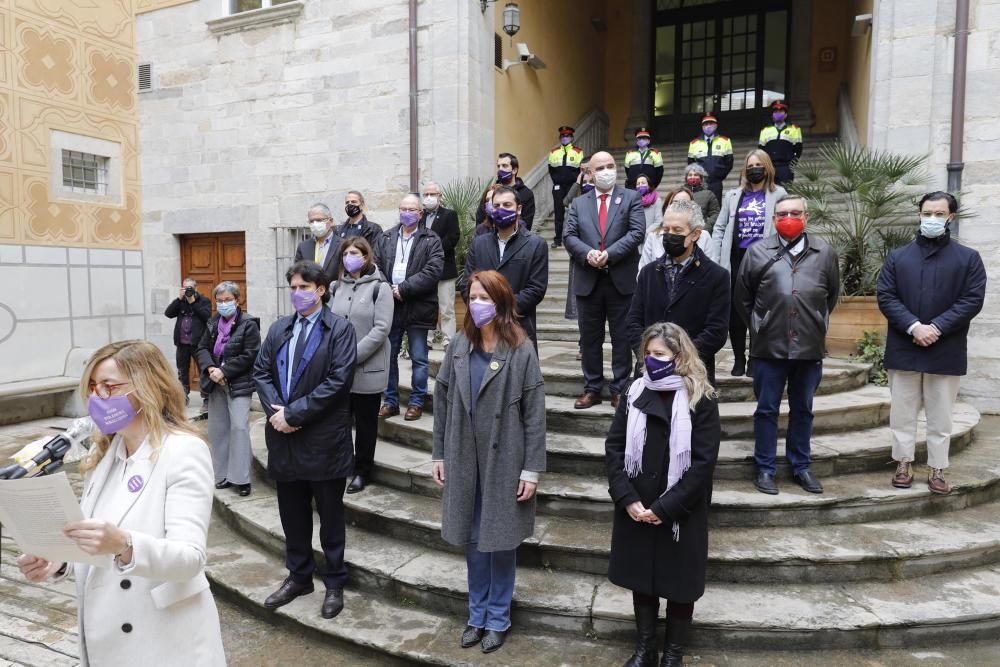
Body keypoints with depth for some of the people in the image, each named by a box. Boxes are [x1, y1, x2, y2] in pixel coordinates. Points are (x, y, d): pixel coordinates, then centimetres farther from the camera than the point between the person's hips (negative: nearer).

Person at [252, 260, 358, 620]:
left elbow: (337, 381, -16)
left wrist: (294, 414, -16)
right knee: (292, 515, 18)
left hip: (324, 439, -5)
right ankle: (299, 576, 36)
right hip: (284, 438, 5)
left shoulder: (340, 329, -8)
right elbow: (261, 372, 8)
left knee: (330, 516, 9)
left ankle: (334, 583, 26)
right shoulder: (279, 328, 10)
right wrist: (275, 410, -9)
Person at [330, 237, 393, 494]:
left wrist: (353, 355, -17)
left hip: (367, 368, -4)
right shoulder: (339, 287, 10)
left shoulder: (380, 287, -5)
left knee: (365, 422, 7)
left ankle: (362, 471, 21)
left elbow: (381, 329, -12)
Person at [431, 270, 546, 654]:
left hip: (504, 462, -3)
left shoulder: (521, 352, -11)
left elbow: (534, 414, -10)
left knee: (501, 541, 11)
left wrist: (532, 469, -11)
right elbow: (442, 401, 5)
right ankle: (477, 616, 33)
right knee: (474, 540, 15)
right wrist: (438, 454, 4)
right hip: (465, 460, 4)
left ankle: (498, 619, 30)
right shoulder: (459, 346, 0)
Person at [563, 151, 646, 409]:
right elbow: (569, 236, 3)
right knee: (589, 337, 8)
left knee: (622, 337, 4)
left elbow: (636, 232, -7)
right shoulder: (578, 203, 13)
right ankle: (592, 389, 19)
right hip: (587, 280, 2)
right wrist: (587, 253, -16)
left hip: (621, 279, -2)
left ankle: (620, 389, 14)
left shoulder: (631, 198, 5)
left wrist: (609, 254, -17)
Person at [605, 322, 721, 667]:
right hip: (636, 511, 3)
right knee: (641, 577, 15)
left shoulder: (701, 400, -10)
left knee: (679, 582, 11)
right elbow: (614, 447, 0)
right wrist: (627, 498, -11)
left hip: (681, 514, -3)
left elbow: (704, 462, -13)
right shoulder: (635, 393, 1)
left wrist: (664, 507, -17)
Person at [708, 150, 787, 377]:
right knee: (735, 312, 4)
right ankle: (739, 359, 16)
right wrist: (714, 261, 0)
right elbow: (719, 229, 9)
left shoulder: (778, 195, 5)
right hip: (736, 260, 2)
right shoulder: (733, 195, 12)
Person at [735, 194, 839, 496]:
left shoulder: (825, 253, 3)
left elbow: (832, 294, 16)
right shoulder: (758, 252, -3)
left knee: (803, 410, 14)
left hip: (810, 347, 2)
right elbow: (743, 297, 7)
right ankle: (765, 469, 18)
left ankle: (801, 466, 28)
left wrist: (816, 324, 15)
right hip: (769, 347, -2)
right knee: (767, 410, 6)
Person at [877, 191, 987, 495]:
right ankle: (904, 464, 19)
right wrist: (914, 326, -15)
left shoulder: (968, 258, 4)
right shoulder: (897, 257, 7)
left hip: (946, 351, -1)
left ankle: (937, 470, 18)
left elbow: (973, 300, -4)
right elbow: (885, 297, -2)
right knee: (902, 411, 7)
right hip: (903, 349, 1)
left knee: (941, 414, 8)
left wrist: (937, 327, -16)